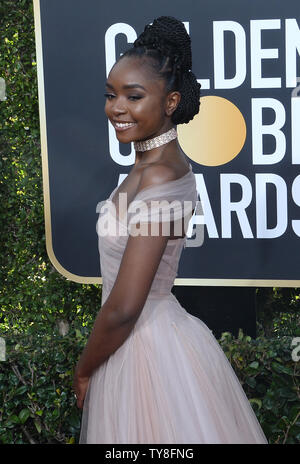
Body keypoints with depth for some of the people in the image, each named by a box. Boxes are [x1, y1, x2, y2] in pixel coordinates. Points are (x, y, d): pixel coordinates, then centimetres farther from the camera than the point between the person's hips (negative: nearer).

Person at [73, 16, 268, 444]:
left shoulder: (159, 178, -23)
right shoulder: (153, 163, 6)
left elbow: (123, 309, -23)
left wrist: (84, 371, -9)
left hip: (147, 352, -9)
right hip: (153, 338, 9)